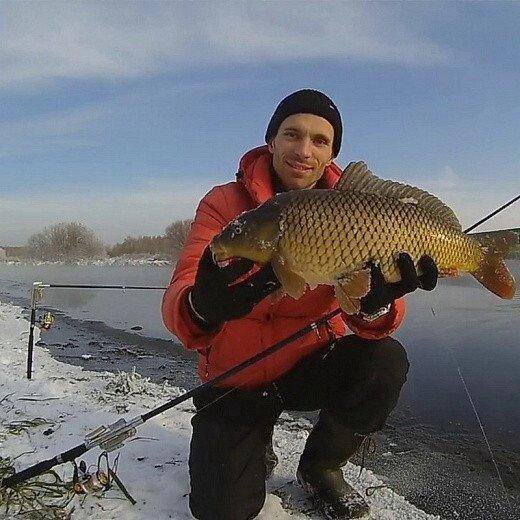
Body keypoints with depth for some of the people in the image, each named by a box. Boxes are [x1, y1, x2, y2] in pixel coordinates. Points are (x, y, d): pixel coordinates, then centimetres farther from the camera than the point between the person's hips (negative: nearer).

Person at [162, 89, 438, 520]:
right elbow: (177, 301, -25)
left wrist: (375, 304, -41)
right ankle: (257, 442, 26)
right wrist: (202, 308, -49)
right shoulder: (224, 203, -13)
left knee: (385, 361, -25)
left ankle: (322, 467, 4)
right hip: (235, 380, -1)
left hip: (313, 363, 2)